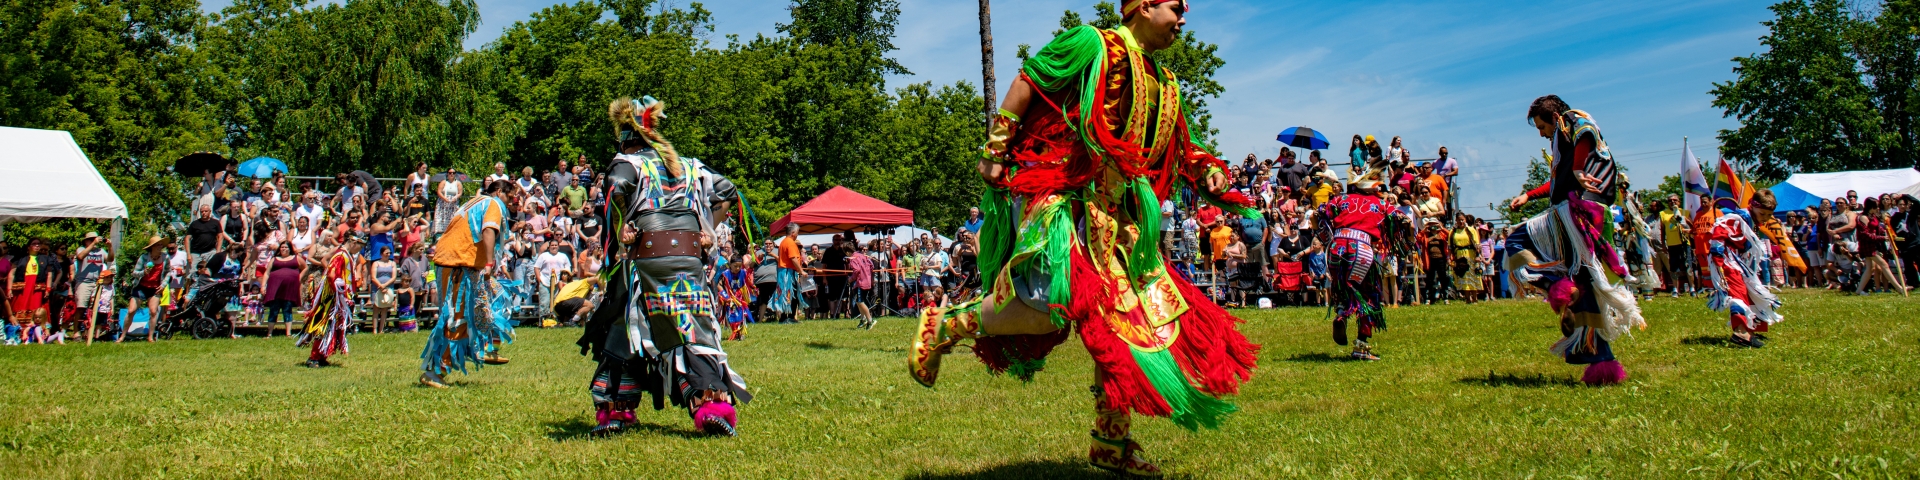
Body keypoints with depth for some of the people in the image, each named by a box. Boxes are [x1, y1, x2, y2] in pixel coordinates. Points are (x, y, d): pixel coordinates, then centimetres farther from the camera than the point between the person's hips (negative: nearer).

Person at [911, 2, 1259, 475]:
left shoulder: (1162, 83, 21)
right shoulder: (1092, 44, -2)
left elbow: (1178, 151, 29)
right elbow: (1025, 85, -5)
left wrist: (1209, 175, 9)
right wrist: (995, 152, -10)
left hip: (1114, 215, 8)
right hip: (1059, 195, -8)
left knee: (1127, 320, 7)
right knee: (1054, 304, -27)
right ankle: (944, 326, -4)